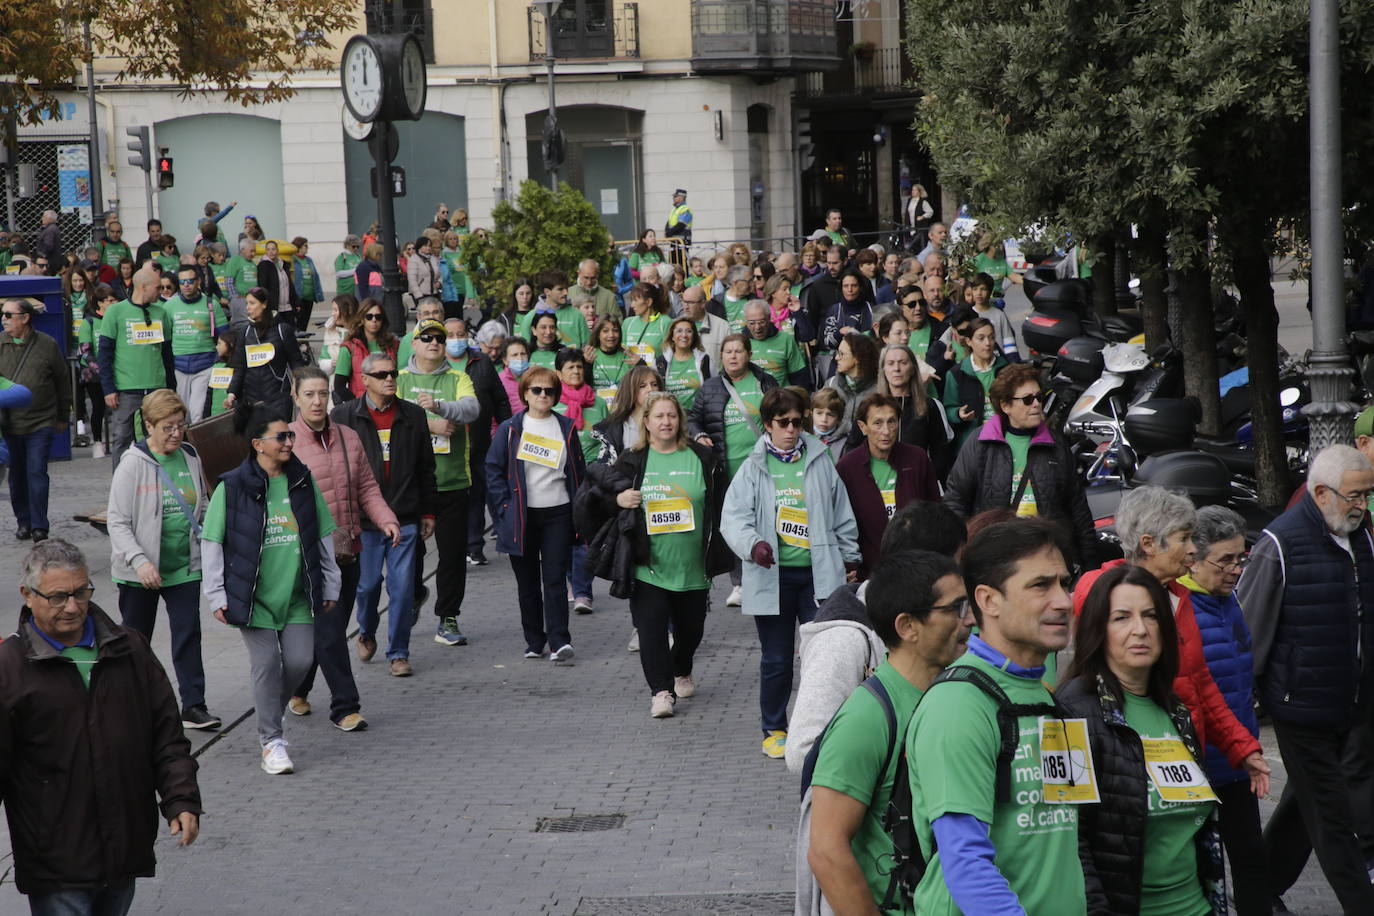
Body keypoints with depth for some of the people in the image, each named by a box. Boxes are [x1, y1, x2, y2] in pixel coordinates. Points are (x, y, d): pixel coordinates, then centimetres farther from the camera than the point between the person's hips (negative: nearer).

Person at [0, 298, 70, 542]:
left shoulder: (47, 345, -1)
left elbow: (63, 382, 8)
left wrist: (63, 417, 12)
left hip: (41, 423, -2)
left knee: (37, 473, -8)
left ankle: (39, 527, -3)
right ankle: (23, 522, 23)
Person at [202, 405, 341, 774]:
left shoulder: (303, 481, 6)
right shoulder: (232, 487, -6)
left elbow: (323, 535, 14)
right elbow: (212, 542, -2)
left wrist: (329, 586, 14)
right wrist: (217, 596, -4)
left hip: (297, 594, 4)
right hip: (254, 595, -3)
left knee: (299, 660, -1)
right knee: (267, 664, -4)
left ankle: (271, 710, 28)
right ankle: (271, 740, 8)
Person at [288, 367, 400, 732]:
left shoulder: (348, 438, 8)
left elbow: (367, 487, 12)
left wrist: (386, 519, -5)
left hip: (347, 549, 5)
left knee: (329, 629, 13)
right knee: (330, 632, -8)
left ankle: (297, 690, 33)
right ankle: (345, 706, -2)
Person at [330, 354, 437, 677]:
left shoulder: (413, 415, 7)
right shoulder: (343, 416, 0)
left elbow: (425, 467, 13)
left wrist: (427, 511, 12)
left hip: (405, 517, 1)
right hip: (363, 517, -1)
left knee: (403, 586, -1)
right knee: (368, 583, 7)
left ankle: (398, 653, 10)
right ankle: (367, 633, 35)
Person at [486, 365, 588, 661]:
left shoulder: (566, 428, 9)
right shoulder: (509, 429, 3)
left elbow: (578, 471, 12)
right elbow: (494, 470, 1)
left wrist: (579, 512, 4)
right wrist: (504, 509, -8)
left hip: (558, 514, 0)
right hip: (521, 516, 0)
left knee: (555, 578, -6)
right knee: (527, 582, 6)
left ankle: (559, 640, -9)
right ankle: (534, 642, 14)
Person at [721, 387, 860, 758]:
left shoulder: (820, 461, 7)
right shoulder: (753, 468, 3)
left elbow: (841, 514, 15)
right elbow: (733, 517, -6)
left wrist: (850, 558, 15)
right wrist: (752, 544, -25)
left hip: (819, 573, 1)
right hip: (772, 575, -1)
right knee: (776, 658, 7)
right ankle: (774, 730, 20)